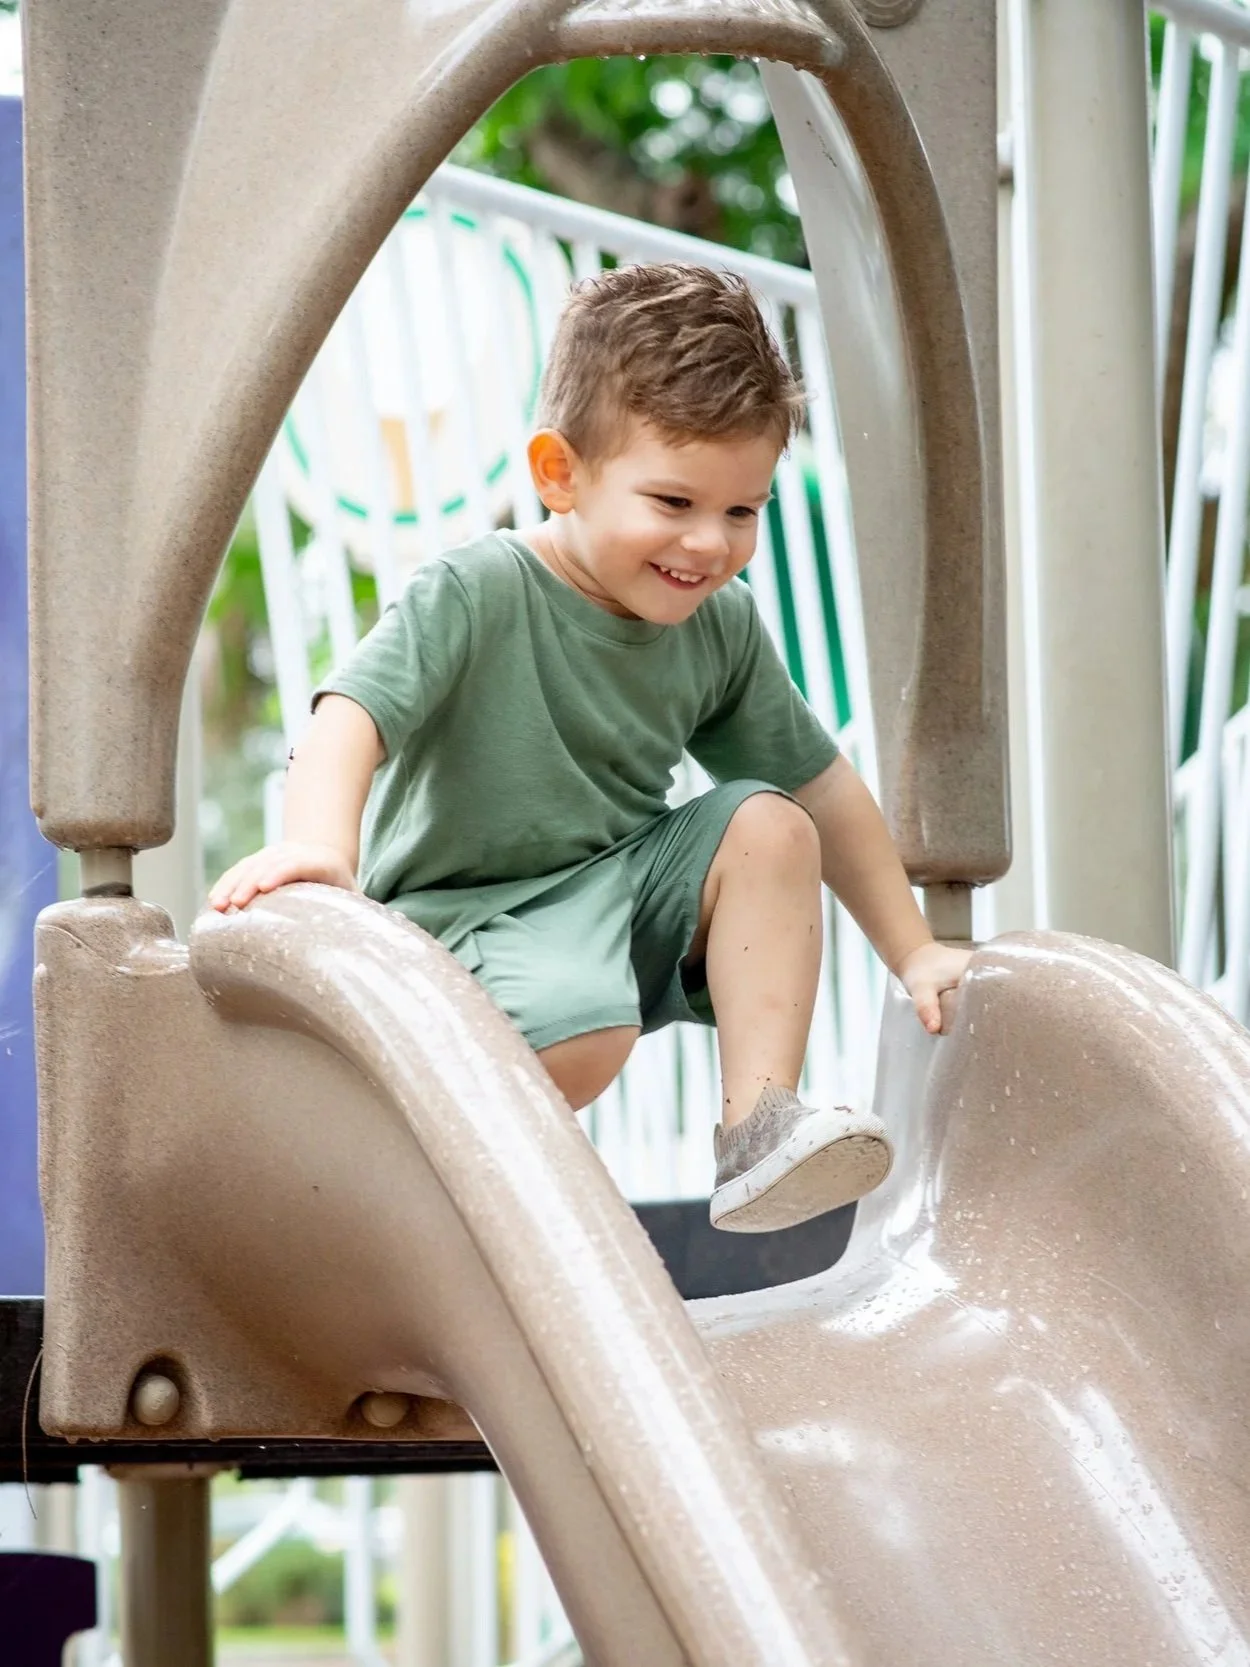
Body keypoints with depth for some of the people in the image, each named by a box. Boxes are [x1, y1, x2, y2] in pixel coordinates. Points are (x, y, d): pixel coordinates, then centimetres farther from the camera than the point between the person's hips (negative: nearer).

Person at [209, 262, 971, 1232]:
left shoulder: (722, 628, 3)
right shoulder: (475, 597, -16)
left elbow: (822, 788, 13)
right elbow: (351, 717, -29)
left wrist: (912, 950, 12)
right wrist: (318, 845, -49)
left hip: (622, 899, 7)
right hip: (464, 921, -7)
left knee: (766, 822, -14)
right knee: (580, 1034, -35)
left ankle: (760, 1126, -17)